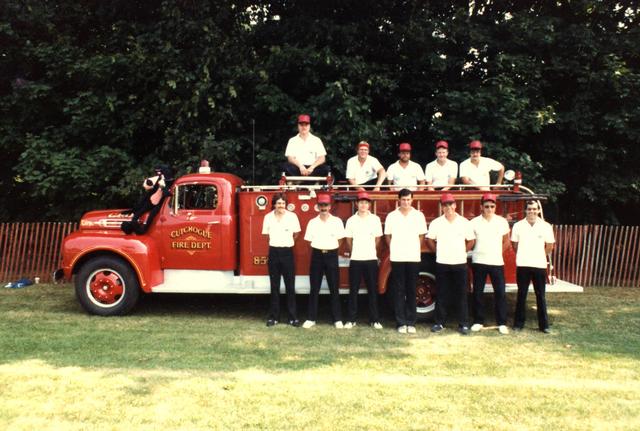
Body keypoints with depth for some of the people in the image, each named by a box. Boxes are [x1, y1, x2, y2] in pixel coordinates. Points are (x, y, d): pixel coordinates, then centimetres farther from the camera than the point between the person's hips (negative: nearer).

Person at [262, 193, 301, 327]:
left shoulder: (292, 216, -4)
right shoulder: (268, 217, 1)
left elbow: (296, 234, 9)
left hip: (287, 252, -1)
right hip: (273, 252, 1)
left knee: (290, 286, 1)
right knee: (274, 286, 7)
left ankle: (293, 317, 8)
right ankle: (273, 317, 14)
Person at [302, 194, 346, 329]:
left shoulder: (337, 221, 0)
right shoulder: (312, 222, 4)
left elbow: (339, 240, 5)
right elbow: (310, 241, 7)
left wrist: (331, 250, 3)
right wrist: (319, 249, 1)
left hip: (331, 255, -1)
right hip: (317, 255, 1)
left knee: (334, 288, 2)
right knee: (314, 289, 4)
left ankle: (337, 319, 9)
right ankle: (311, 318, 11)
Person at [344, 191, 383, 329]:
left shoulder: (375, 219, 1)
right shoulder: (351, 220, 2)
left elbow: (377, 238, 8)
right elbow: (349, 239, 9)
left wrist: (368, 250, 12)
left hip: (371, 259, 0)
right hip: (355, 259, 0)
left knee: (372, 290, 4)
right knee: (353, 290, 4)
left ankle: (374, 320, 12)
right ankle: (351, 319, 11)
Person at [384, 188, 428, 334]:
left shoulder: (419, 215, 3)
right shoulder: (391, 216, 2)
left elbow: (421, 236, 9)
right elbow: (387, 236, 9)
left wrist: (414, 250, 7)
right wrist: (395, 250, 7)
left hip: (413, 258, 0)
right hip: (397, 258, 0)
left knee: (411, 291, 5)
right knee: (399, 291, 2)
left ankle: (411, 322, 12)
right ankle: (401, 323, 8)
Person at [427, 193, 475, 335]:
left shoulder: (465, 222, 0)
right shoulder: (436, 223, 0)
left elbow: (471, 241, 9)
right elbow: (429, 240, 7)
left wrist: (462, 252, 4)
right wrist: (439, 252, 6)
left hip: (460, 263, 0)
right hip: (442, 264, 0)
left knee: (461, 295, 3)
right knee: (441, 295, 6)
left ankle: (463, 324, 11)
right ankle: (439, 322, 15)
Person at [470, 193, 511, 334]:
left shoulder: (502, 221, 2)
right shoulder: (474, 222, -1)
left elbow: (506, 242, 12)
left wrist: (497, 252, 6)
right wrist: (479, 252, 3)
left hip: (497, 262, 0)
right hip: (479, 262, 0)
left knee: (500, 292, 0)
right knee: (478, 292, 5)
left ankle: (502, 323, 9)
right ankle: (478, 321, 15)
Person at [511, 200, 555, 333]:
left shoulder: (546, 226, 0)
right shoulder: (518, 226, 0)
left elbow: (550, 246, 7)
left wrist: (538, 256, 9)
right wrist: (523, 256, 10)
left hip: (540, 265, 0)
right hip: (522, 265, 0)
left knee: (540, 296, 5)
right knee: (521, 295, 6)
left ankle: (544, 324, 13)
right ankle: (518, 323, 14)